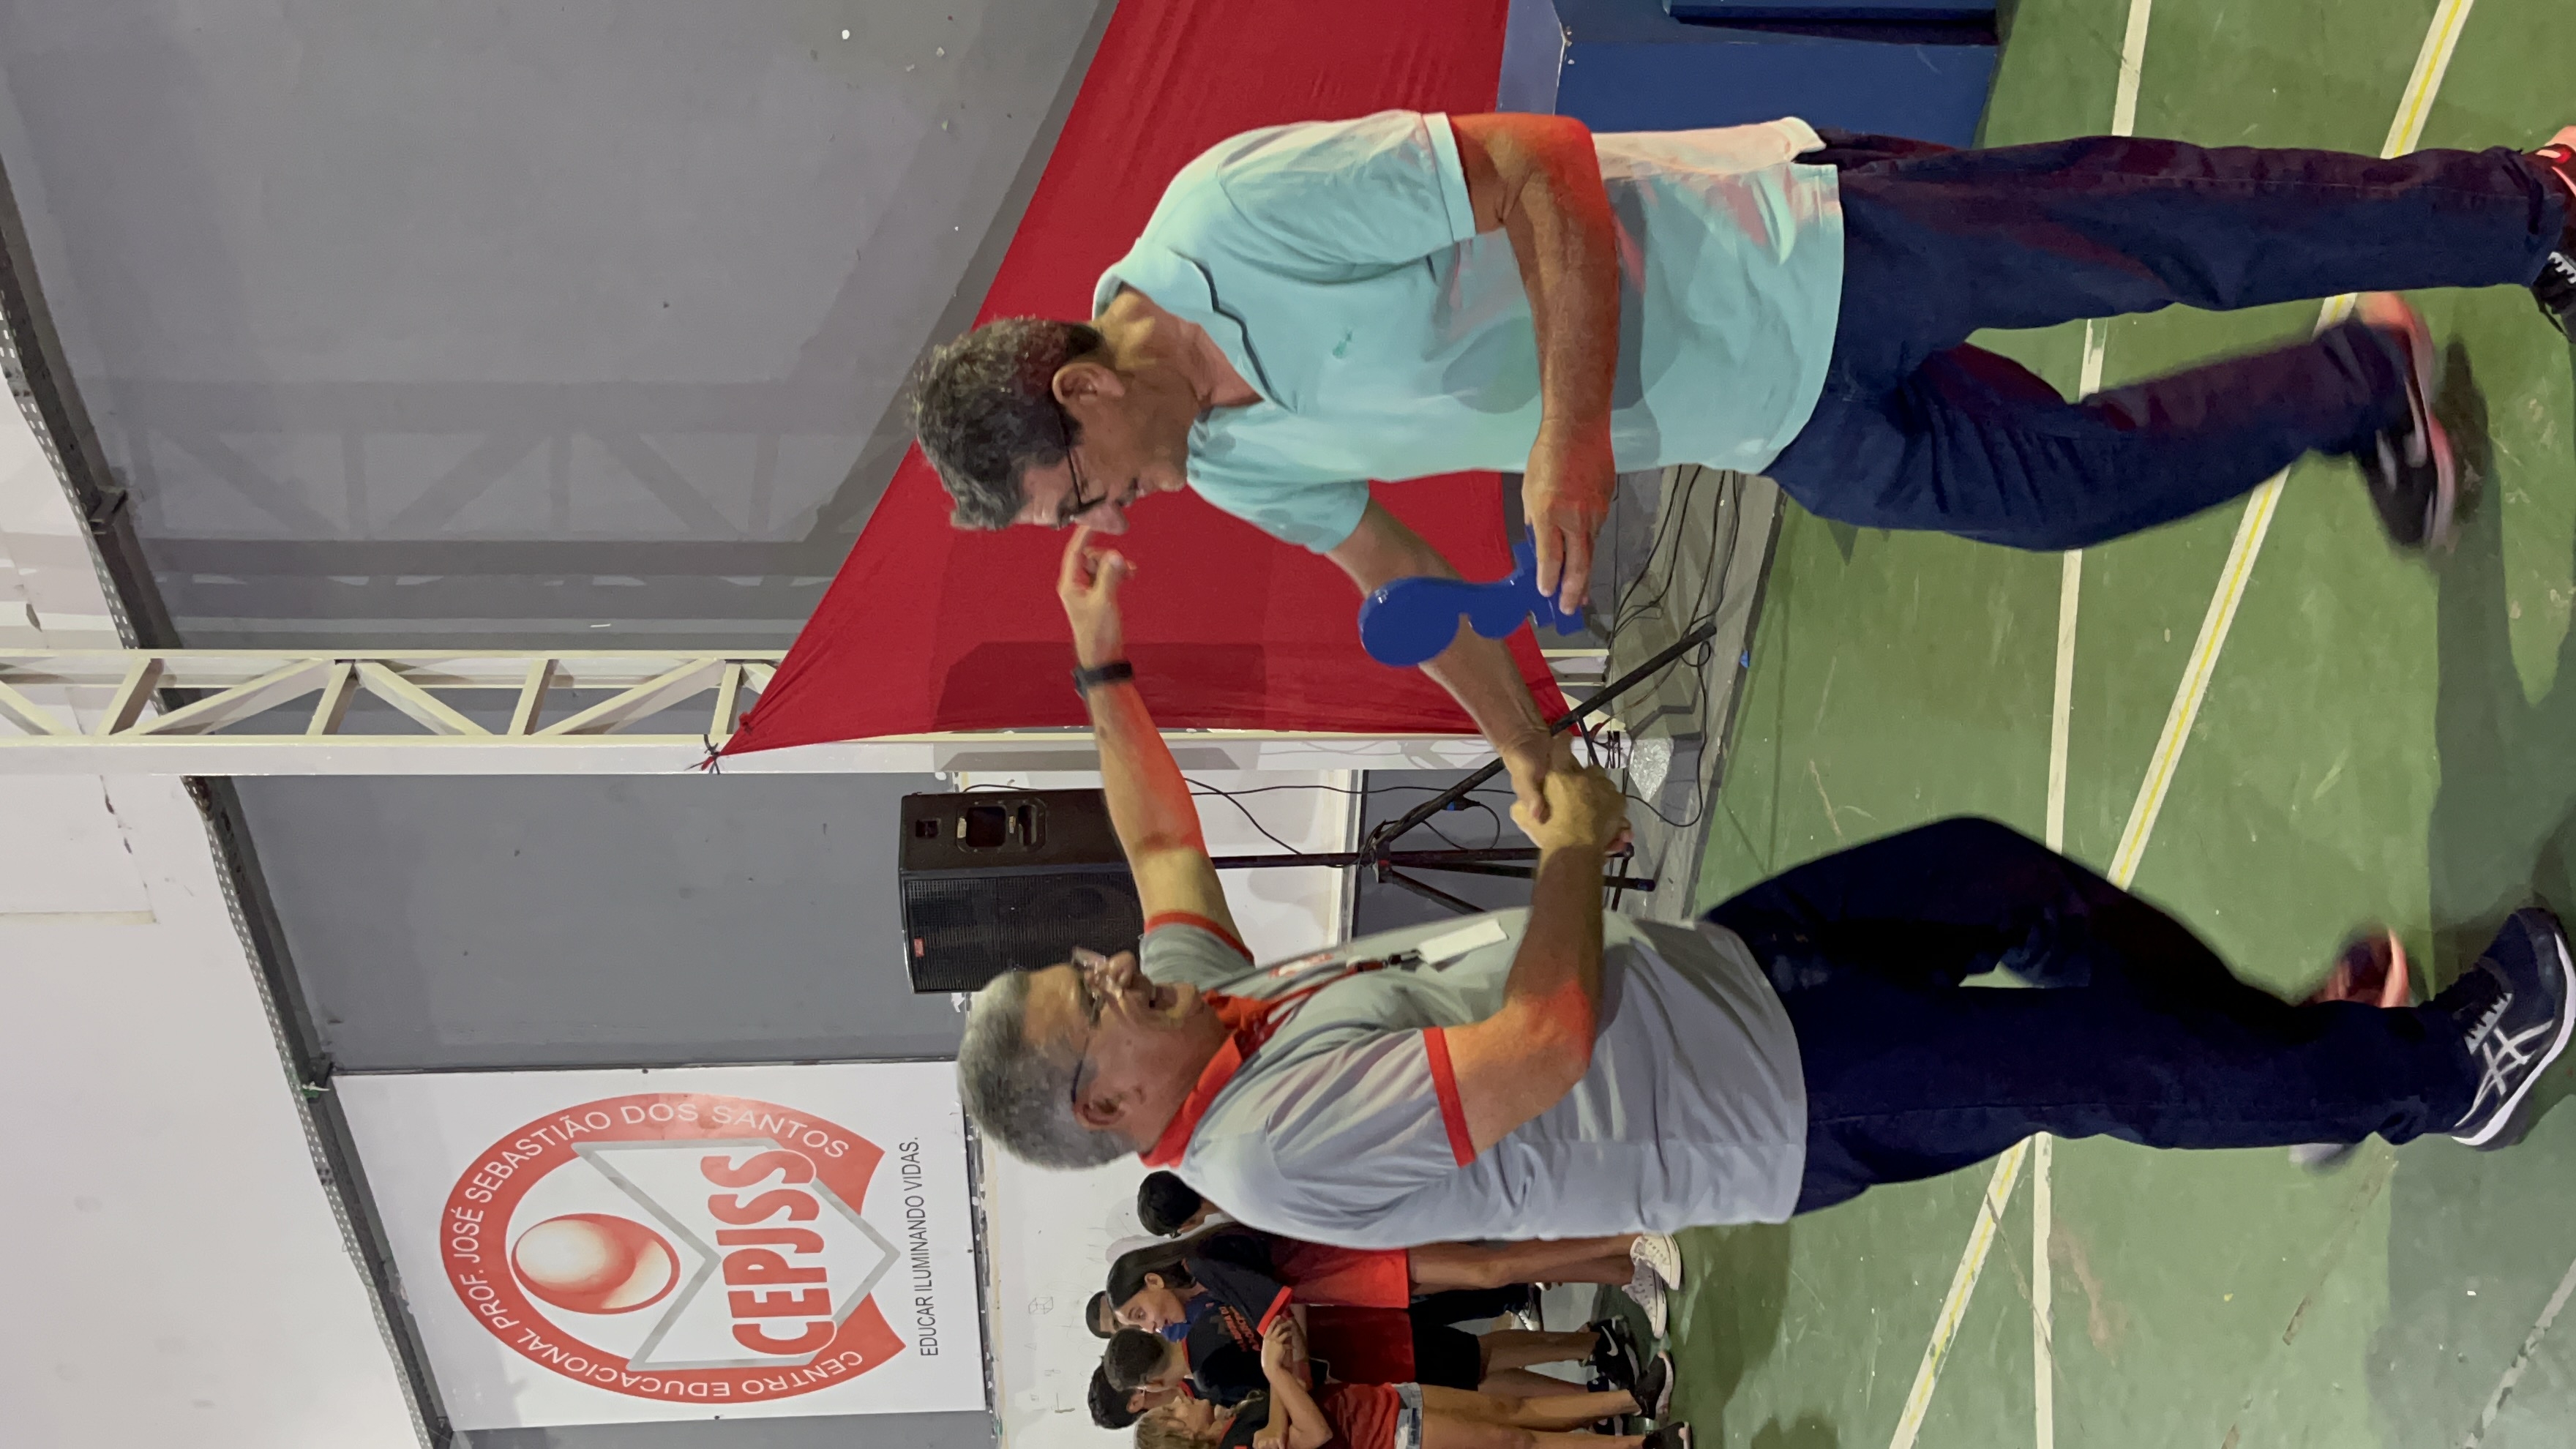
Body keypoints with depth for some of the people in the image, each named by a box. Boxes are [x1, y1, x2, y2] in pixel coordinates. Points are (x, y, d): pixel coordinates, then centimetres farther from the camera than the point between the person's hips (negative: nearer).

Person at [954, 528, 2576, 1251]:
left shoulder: (1205, 1007, -1)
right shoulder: (1279, 1145, -28)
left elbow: (1163, 835, 16)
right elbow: (1547, 1041, -32)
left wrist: (1099, 661, 9)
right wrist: (1578, 846, -19)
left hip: (1704, 960, 8)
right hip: (1775, 1098, -8)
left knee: (2002, 873, 7)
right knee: (2106, 1065, -7)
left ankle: (2294, 1053, 26)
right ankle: (2435, 1074, 15)